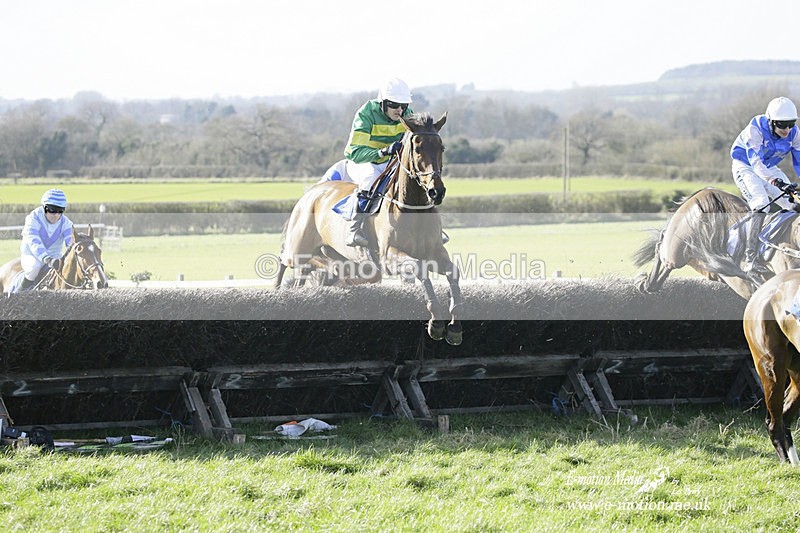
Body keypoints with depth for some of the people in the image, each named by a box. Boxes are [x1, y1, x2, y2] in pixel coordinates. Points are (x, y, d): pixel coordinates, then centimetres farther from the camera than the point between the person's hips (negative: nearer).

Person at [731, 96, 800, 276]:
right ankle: (750, 259, -31)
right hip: (745, 167, -6)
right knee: (761, 204, -28)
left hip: (769, 169, 6)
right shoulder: (756, 130, -32)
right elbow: (756, 163, -41)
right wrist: (776, 181, -56)